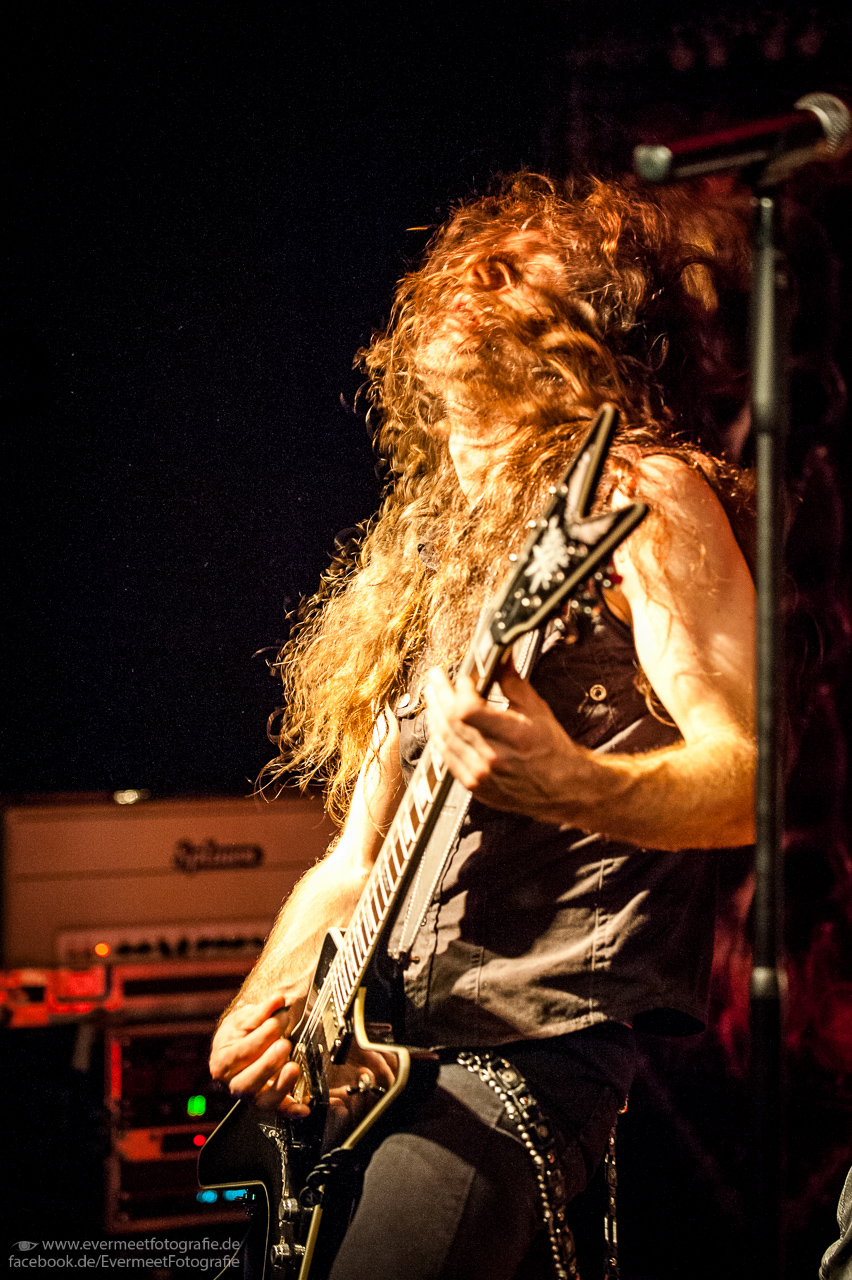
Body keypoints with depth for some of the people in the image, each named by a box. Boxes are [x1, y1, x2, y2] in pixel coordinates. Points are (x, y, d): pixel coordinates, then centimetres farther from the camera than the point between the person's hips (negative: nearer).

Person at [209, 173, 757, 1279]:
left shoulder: (634, 497, -2)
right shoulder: (436, 546, 22)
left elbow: (754, 773, -13)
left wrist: (565, 787, -32)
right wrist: (263, 1008, 4)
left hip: (539, 1042, -8)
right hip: (386, 1053, 8)